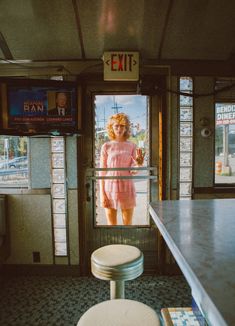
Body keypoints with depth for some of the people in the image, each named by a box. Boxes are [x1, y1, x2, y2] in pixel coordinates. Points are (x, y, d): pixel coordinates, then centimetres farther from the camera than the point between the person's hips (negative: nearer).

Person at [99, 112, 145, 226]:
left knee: (128, 225, 9)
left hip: (126, 187, 1)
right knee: (111, 225, 9)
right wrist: (102, 193, -4)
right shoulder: (106, 146, 0)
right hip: (110, 187, -1)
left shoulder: (132, 146, 3)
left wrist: (139, 164, -21)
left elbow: (132, 171, 1)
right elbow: (102, 172, 0)